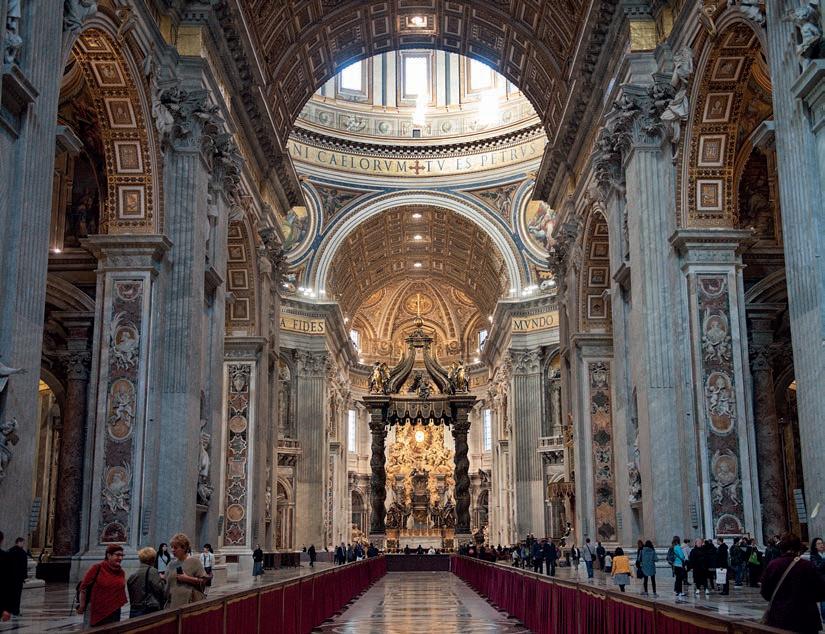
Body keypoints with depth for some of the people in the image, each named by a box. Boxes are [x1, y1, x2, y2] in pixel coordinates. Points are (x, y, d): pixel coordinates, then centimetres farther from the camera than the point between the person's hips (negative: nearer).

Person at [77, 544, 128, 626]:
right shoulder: (98, 568, -9)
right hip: (95, 612, -5)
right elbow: (83, 588, -7)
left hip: (114, 612, 5)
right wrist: (81, 607, -6)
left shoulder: (121, 573, 7)